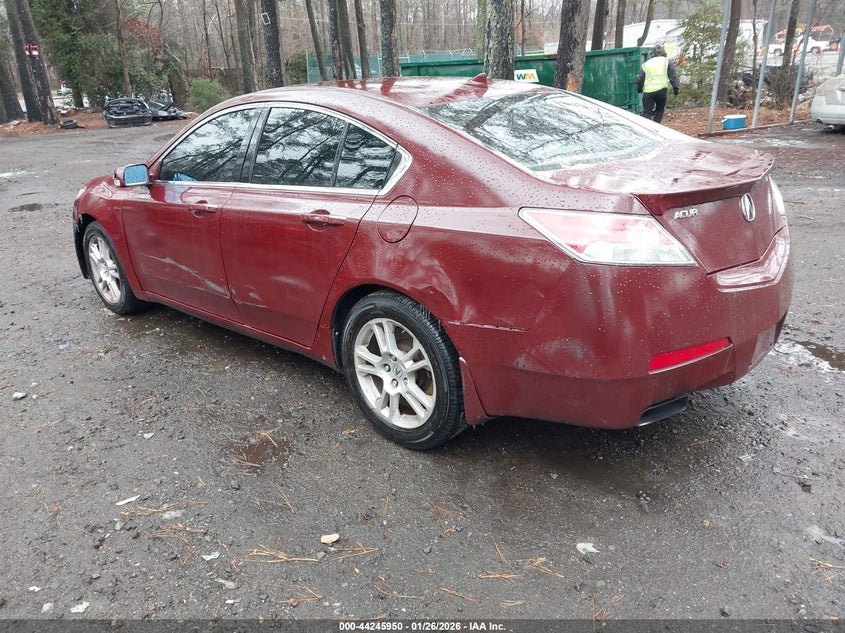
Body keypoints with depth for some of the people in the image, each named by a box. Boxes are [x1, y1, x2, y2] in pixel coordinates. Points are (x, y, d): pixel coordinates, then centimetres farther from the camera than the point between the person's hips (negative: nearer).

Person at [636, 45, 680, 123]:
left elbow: (640, 79, 17)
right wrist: (675, 87, 10)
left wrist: (639, 89, 34)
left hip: (648, 91, 1)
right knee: (660, 110, 17)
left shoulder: (646, 64, 15)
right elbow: (673, 76, 4)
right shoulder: (667, 61, 10)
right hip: (662, 90, 0)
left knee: (647, 112, 2)